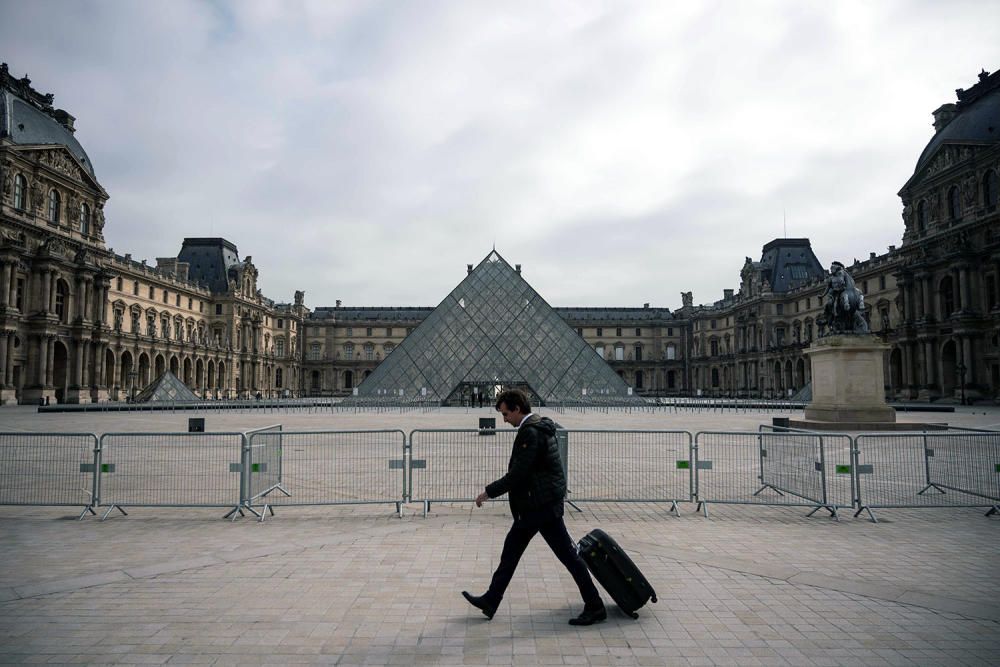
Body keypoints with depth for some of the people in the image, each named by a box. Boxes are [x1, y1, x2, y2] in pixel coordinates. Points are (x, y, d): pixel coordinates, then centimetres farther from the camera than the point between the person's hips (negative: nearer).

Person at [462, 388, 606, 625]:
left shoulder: (530, 433, -21)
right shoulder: (539, 427, 10)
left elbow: (517, 474, -23)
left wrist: (489, 492, -13)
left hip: (542, 505, -11)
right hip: (534, 506, 11)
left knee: (567, 554, -1)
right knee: (511, 548, 15)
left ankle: (594, 607, 9)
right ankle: (491, 601, 26)